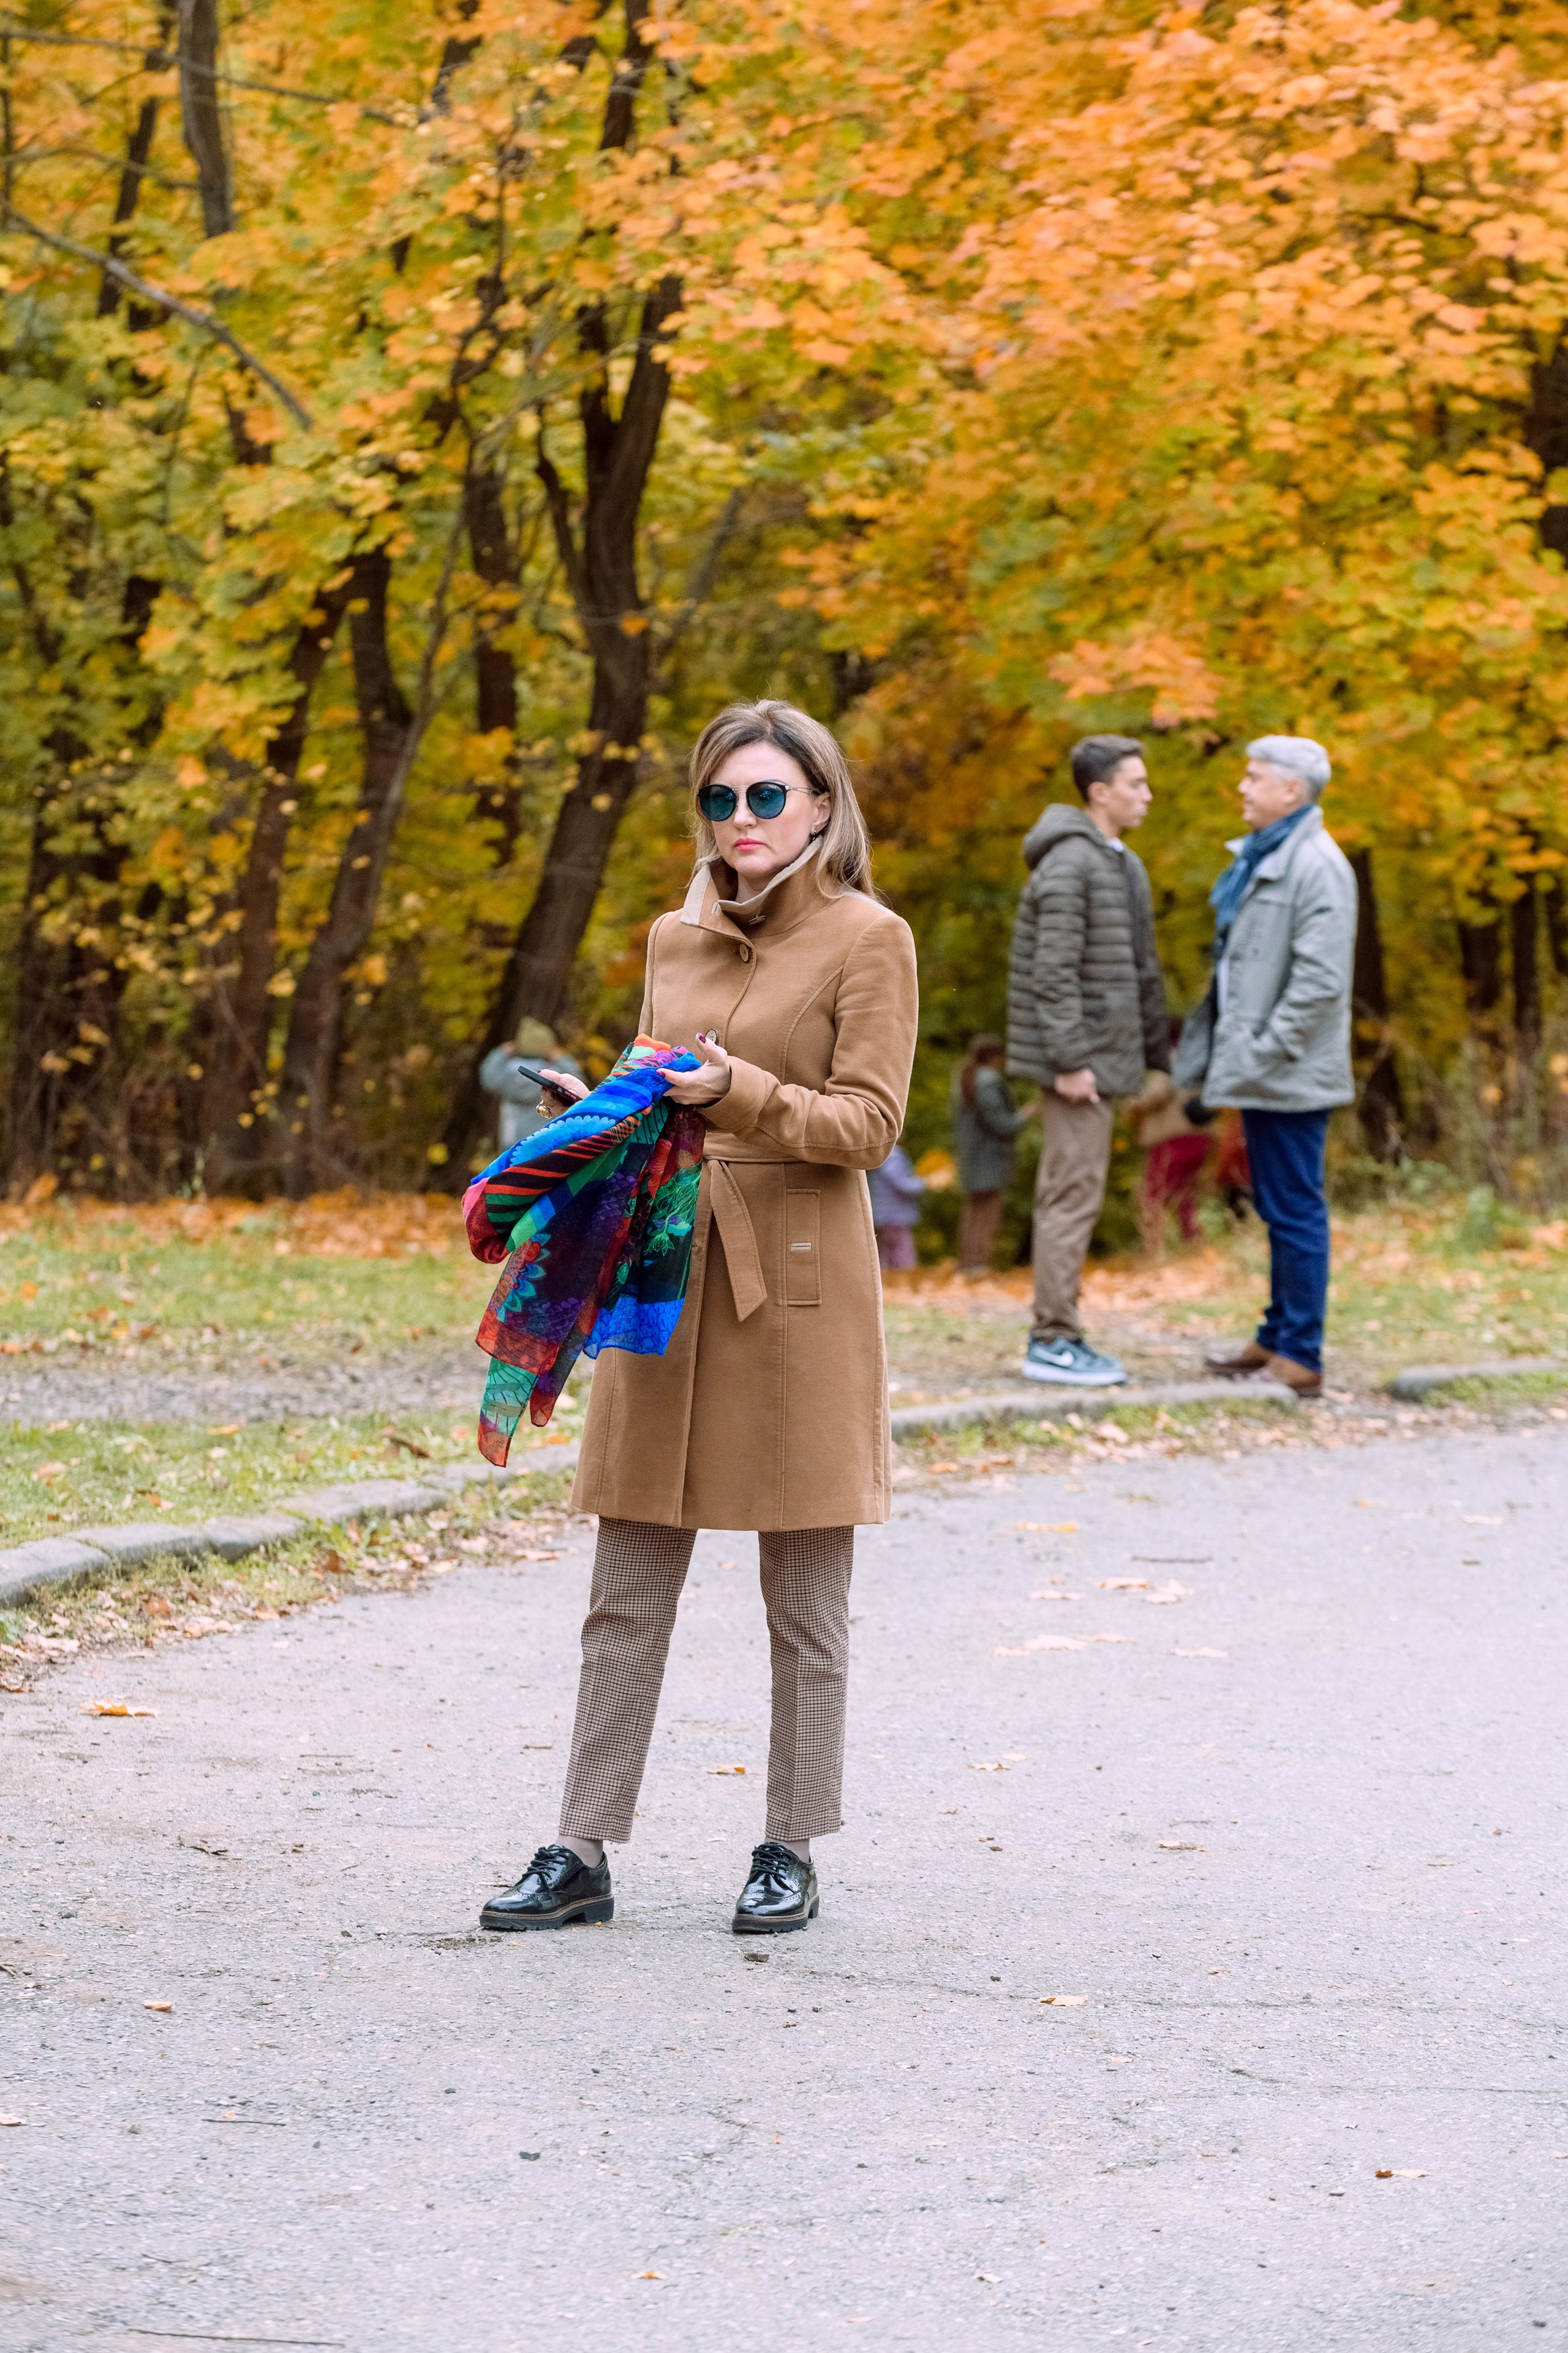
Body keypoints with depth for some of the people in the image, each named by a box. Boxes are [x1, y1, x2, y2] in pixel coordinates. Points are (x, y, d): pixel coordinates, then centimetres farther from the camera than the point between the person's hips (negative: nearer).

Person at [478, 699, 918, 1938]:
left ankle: (792, 1856, 13)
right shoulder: (676, 940, 14)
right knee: (629, 1590, 5)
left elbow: (868, 1123, -10)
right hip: (667, 1272, 5)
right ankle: (581, 1856, 8)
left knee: (806, 1599, 3)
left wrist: (743, 1094, -23)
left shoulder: (868, 940, -3)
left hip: (798, 1279, -5)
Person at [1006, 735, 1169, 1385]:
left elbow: (1141, 970, 22)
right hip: (1078, 1059, -10)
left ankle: (1059, 1337, 15)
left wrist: (1159, 1053, 19)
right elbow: (1053, 972, -20)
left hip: (1105, 1057, 10)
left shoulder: (1123, 867, 17)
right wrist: (1070, 1061, -22)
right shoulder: (1068, 864, -14)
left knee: (1070, 1197, 11)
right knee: (1073, 1196, -8)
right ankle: (1053, 1341, -6)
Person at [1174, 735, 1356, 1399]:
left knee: (1295, 1212, -6)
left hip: (1290, 1075, -10)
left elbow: (1321, 980, -23)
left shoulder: (1316, 866, -16)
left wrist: (1264, 1053, -21)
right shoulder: (1262, 859, 16)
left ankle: (1300, 1358, -3)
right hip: (1262, 1075, 10)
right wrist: (1207, 1052, 17)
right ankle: (1276, 1339, 24)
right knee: (1280, 1211, 16)